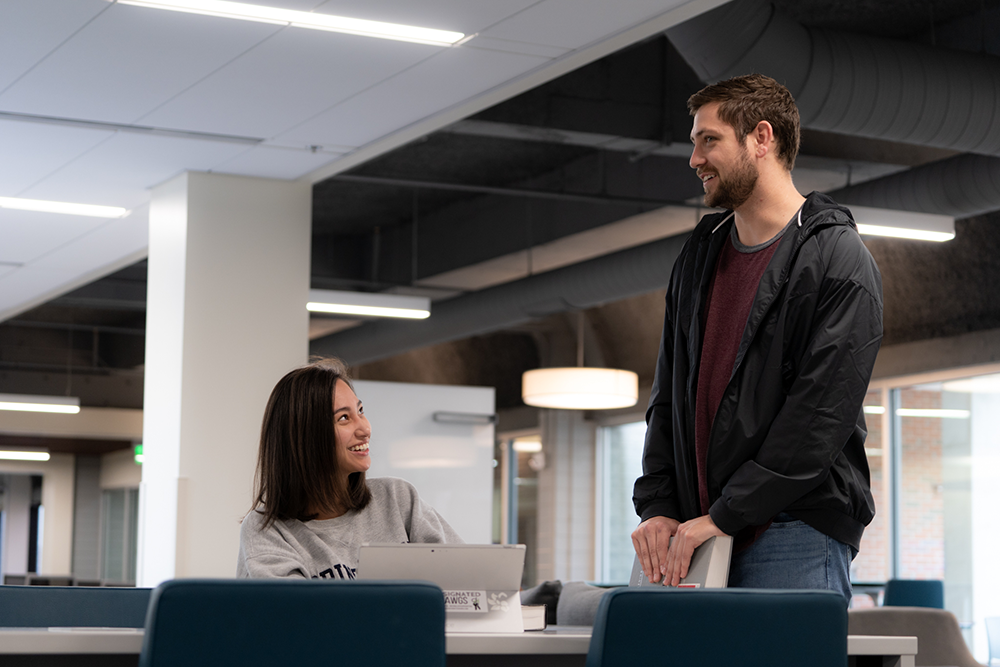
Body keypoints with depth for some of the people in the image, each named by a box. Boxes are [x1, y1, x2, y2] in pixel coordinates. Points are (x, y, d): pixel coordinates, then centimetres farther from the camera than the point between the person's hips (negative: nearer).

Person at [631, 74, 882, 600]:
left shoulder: (837, 258, -5)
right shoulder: (699, 255, 18)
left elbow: (821, 414, -13)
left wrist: (725, 516, -16)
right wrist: (657, 507, 3)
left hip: (797, 536, -6)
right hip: (698, 532, 6)